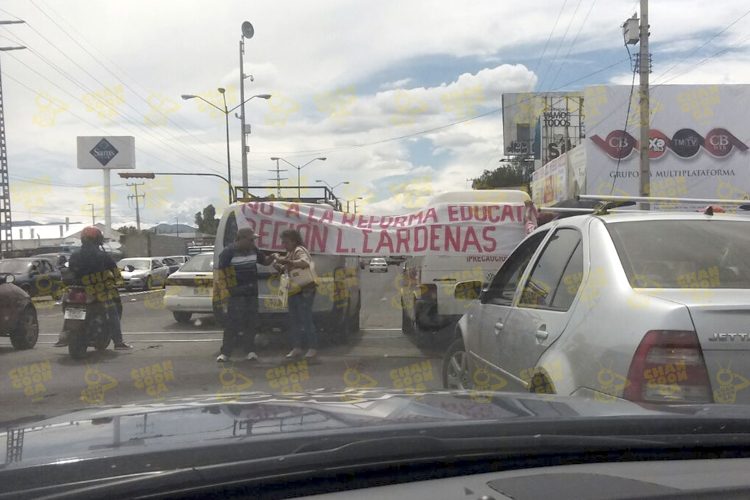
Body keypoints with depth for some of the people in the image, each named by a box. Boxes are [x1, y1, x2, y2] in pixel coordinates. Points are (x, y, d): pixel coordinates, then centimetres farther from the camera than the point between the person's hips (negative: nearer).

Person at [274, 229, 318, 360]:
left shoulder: (299, 251, -12)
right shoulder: (290, 253, 17)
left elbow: (304, 262, -32)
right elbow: (287, 268, 21)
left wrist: (285, 261, -37)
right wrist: (280, 266, -1)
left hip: (304, 291, -10)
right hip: (294, 291, 10)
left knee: (306, 320, -7)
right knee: (294, 321, 12)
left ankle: (313, 348, 1)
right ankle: (297, 348, 19)